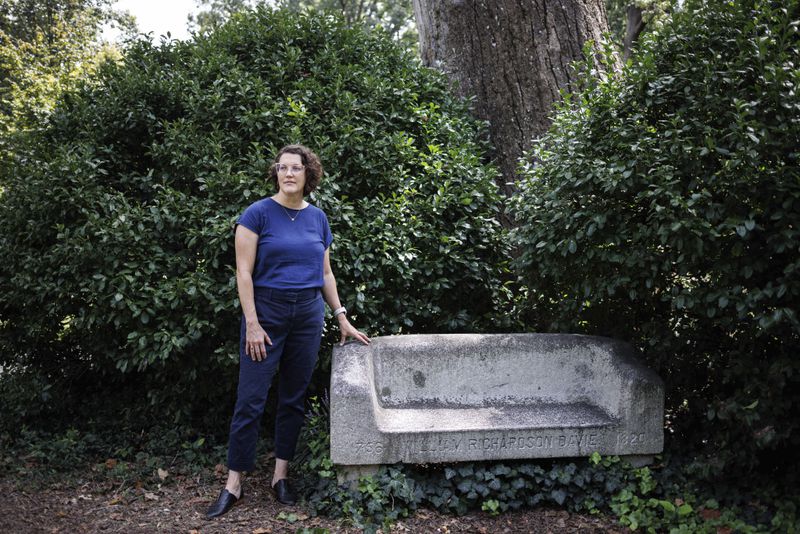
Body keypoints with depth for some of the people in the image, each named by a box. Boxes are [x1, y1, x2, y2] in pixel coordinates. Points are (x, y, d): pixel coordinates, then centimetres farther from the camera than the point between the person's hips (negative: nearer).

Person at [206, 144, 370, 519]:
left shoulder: (318, 218, 7)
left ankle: (281, 476, 22)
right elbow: (244, 272, -9)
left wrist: (342, 318, 11)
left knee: (294, 398, 10)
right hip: (266, 311, -4)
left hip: (308, 315, 4)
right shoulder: (258, 213, -7)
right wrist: (252, 323, -15)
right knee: (250, 400, -2)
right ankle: (233, 484, 9)